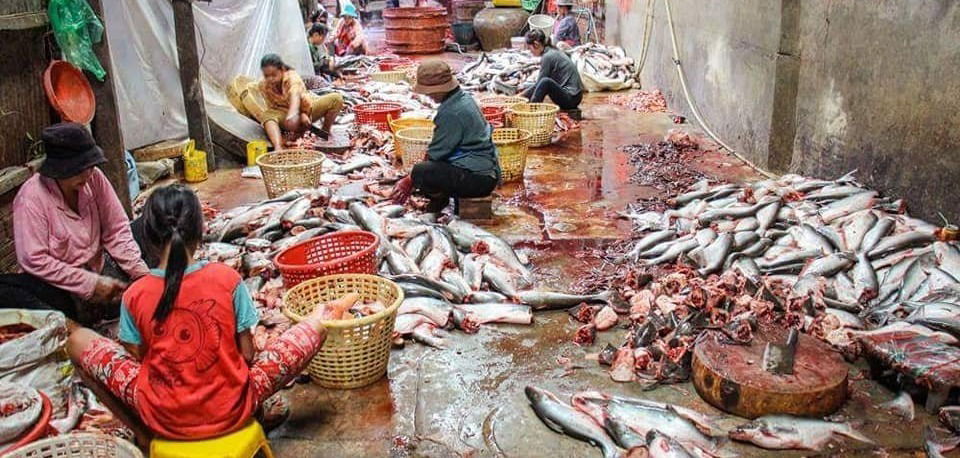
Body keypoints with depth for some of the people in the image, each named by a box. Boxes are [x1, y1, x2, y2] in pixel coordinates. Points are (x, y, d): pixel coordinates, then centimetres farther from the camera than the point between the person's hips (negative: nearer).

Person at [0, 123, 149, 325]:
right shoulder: (32, 197, -18)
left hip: (102, 267, 5)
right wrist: (91, 284, -22)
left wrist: (140, 272, -15)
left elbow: (116, 231, -2)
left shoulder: (94, 178, -6)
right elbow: (34, 261, -20)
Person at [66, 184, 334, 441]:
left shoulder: (135, 295, -10)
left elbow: (136, 361, 0)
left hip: (164, 420, 1)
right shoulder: (227, 278, -13)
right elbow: (247, 355, -6)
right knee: (317, 326, 9)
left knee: (78, 340, 19)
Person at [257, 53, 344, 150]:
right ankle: (277, 148, -51)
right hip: (285, 113, 1)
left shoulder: (292, 77, -26)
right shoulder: (263, 86, -15)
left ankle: (325, 131, -6)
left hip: (307, 108, -1)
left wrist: (292, 115, -69)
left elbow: (295, 95, -46)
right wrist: (301, 115, -29)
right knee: (267, 115, -32)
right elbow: (273, 106, -13)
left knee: (336, 98, -23)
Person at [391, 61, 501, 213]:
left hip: (479, 178, -11)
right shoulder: (463, 98, 8)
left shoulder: (452, 112, -22)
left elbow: (437, 152, -16)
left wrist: (409, 181, -5)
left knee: (420, 172, -27)